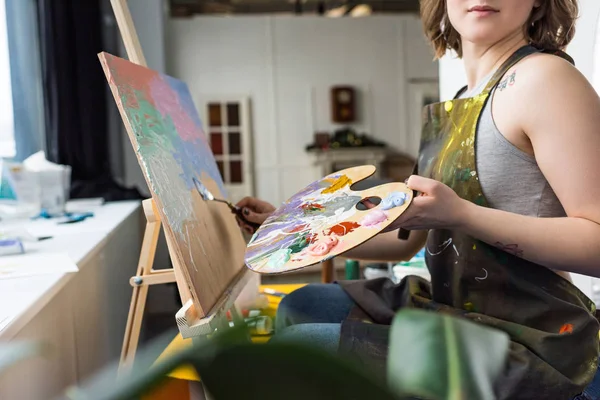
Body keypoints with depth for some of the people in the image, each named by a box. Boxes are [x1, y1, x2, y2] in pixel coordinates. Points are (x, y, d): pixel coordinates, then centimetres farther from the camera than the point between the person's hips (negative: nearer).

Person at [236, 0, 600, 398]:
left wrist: (460, 214, -28)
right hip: (455, 308, 8)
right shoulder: (455, 110, 11)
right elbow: (405, 240, 15)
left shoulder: (543, 77, -14)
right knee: (300, 307, 12)